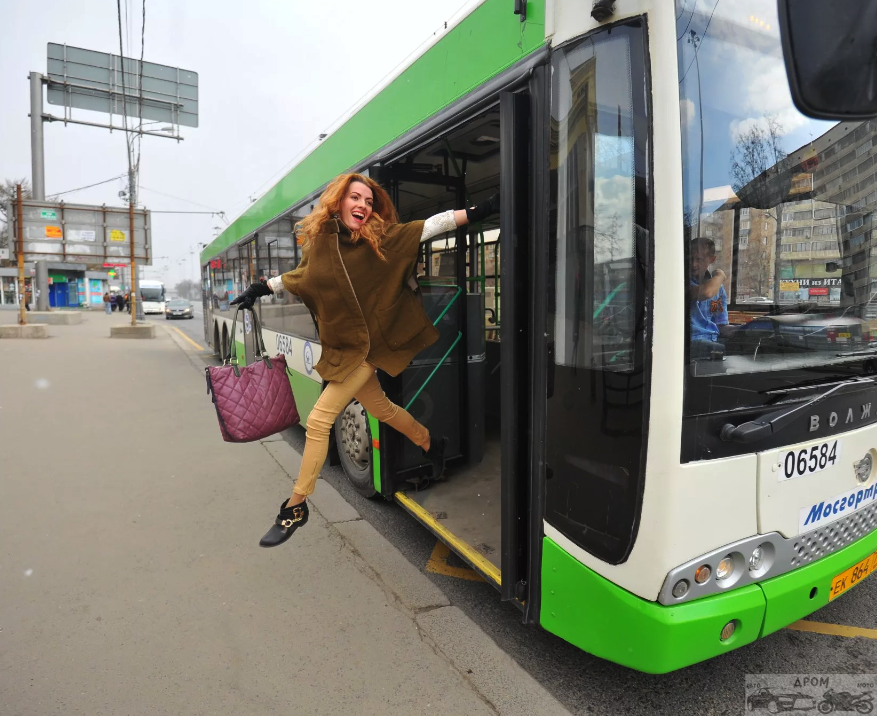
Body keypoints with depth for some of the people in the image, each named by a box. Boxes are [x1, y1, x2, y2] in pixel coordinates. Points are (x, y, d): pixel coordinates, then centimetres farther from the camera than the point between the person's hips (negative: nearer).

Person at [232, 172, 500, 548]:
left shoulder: (382, 238, -9)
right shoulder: (319, 243, 3)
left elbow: (432, 225, -12)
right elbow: (301, 275, 22)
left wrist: (483, 208, -17)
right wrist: (261, 288, 25)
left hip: (365, 348, -5)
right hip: (340, 348, 5)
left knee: (319, 420, -8)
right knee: (380, 408, 18)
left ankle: (295, 507, 8)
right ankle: (431, 444, 45)